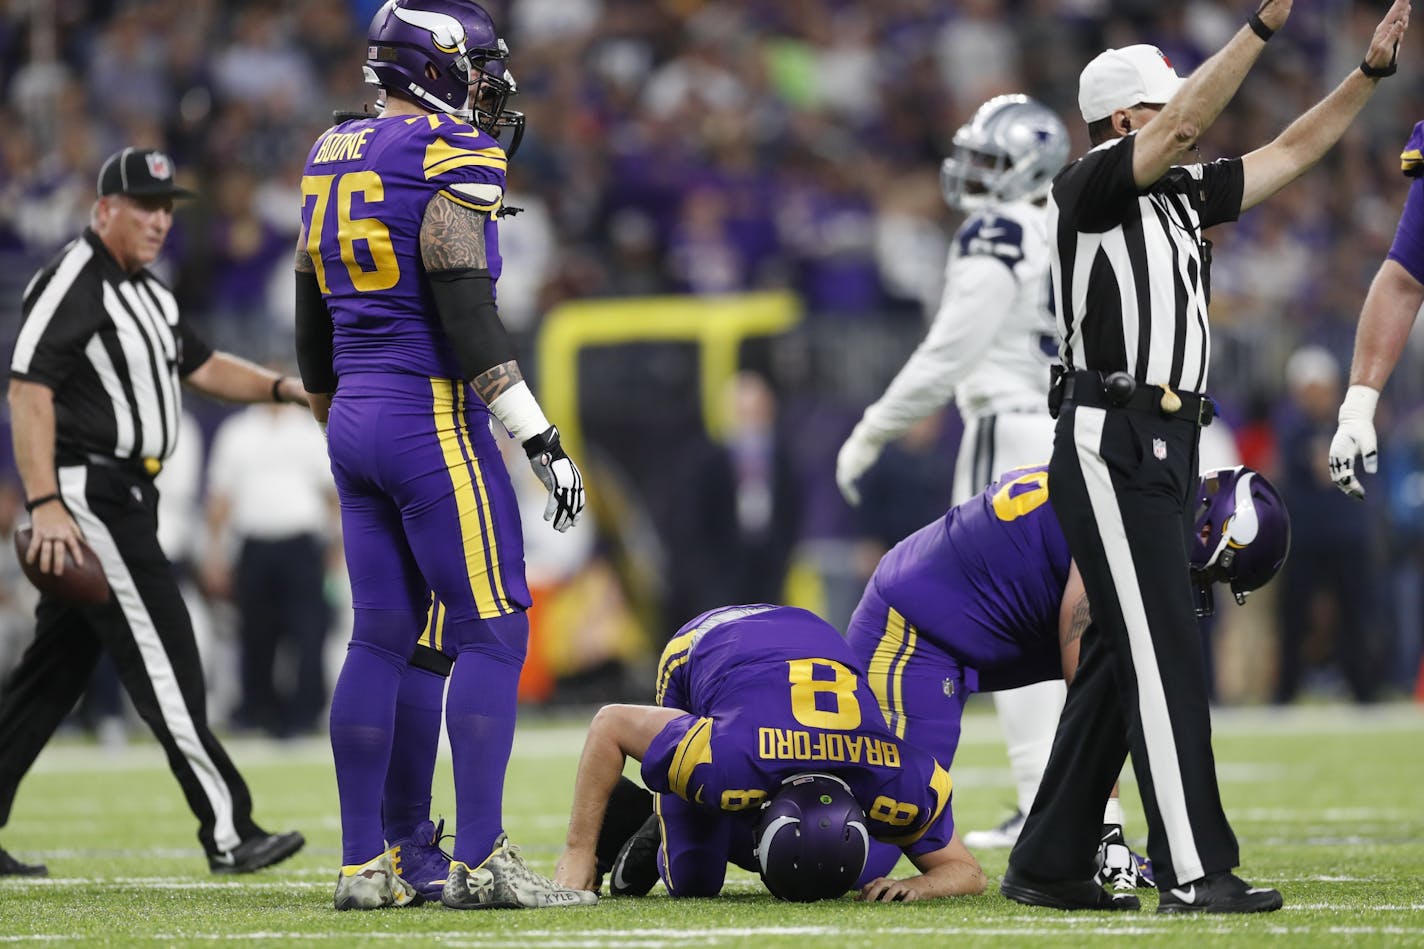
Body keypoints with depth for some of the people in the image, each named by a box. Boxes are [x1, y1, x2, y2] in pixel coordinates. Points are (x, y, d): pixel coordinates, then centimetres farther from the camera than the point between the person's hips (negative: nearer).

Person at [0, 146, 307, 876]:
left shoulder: (146, 293, 18)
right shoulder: (72, 283, -13)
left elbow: (204, 369, 24)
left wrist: (284, 388, 6)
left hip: (125, 500, 10)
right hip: (86, 496, -10)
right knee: (163, 662, -11)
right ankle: (226, 834, -12)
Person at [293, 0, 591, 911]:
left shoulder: (333, 160, 12)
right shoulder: (451, 162, -12)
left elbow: (315, 332, 18)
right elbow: (468, 318, -19)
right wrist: (541, 438, -16)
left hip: (356, 425, 8)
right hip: (434, 422, -8)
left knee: (383, 638, 10)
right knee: (493, 632, -4)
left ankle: (364, 865, 9)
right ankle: (481, 860, -8)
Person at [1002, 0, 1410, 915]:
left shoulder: (1184, 195, 16)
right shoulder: (1089, 189, -8)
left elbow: (1292, 152, 19)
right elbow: (1184, 123, -21)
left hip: (1165, 452, 9)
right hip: (1112, 449, -9)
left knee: (1123, 659, 10)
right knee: (1166, 655, -13)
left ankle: (1048, 866, 15)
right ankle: (1195, 872, -15)